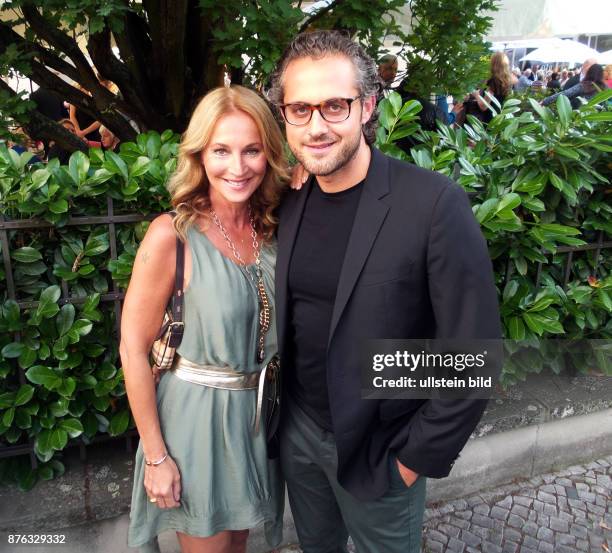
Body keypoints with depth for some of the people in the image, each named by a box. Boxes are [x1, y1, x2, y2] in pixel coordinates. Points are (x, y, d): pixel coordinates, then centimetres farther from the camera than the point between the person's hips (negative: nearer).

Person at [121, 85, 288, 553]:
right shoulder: (172, 235, -20)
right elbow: (133, 349, -15)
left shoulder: (270, 229, -4)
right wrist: (156, 456, -12)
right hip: (197, 414, -4)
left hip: (257, 413, 5)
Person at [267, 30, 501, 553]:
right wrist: (281, 411, 6)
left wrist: (417, 456, -13)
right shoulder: (290, 204, -4)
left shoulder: (434, 203, -22)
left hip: (378, 446, -4)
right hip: (297, 428, 5)